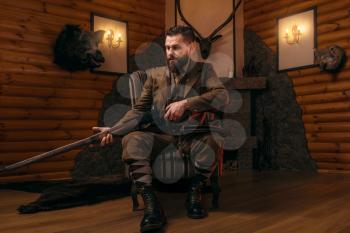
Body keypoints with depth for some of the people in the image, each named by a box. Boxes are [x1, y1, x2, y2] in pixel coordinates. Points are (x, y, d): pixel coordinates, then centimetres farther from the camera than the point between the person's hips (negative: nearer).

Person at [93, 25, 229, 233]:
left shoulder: (204, 70, 8)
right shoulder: (155, 74, 14)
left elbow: (222, 96, -11)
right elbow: (140, 109, 8)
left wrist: (185, 103, -23)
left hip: (192, 134, -1)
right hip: (159, 134, 2)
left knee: (211, 143, -33)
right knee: (131, 140, -27)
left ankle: (195, 192, -7)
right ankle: (152, 205, -24)